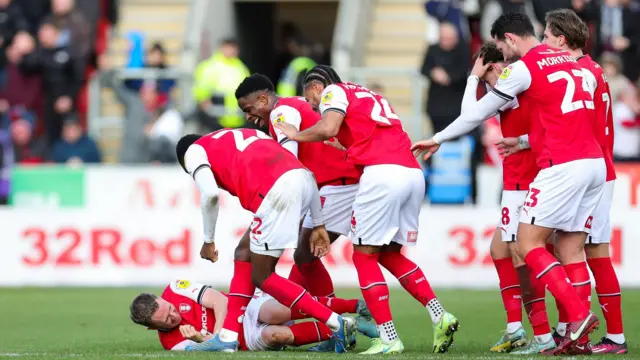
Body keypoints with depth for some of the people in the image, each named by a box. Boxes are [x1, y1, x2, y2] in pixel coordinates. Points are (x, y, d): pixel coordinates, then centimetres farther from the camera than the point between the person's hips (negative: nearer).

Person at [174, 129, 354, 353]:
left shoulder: (193, 151, 19)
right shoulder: (247, 136, 36)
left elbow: (210, 193, -3)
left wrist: (208, 241, 10)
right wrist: (318, 224, 25)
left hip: (277, 190, -8)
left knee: (262, 277, 6)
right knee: (245, 251, 24)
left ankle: (336, 324, -1)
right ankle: (229, 336, 23)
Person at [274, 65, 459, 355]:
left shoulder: (333, 91, 8)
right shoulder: (369, 96, 32)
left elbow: (328, 128, -9)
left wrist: (297, 135, 5)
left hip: (382, 174, -8)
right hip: (413, 173, 8)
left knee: (364, 255, 2)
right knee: (390, 255, 18)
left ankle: (389, 339, -3)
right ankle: (439, 316, 4)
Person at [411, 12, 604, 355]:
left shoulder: (523, 68, -4)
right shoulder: (568, 61, 16)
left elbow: (477, 113, 5)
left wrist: (438, 139, 17)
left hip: (563, 166, -7)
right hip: (594, 162, 7)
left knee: (528, 245, -3)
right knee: (570, 251, 6)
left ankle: (579, 314, -16)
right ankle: (577, 336, -2)